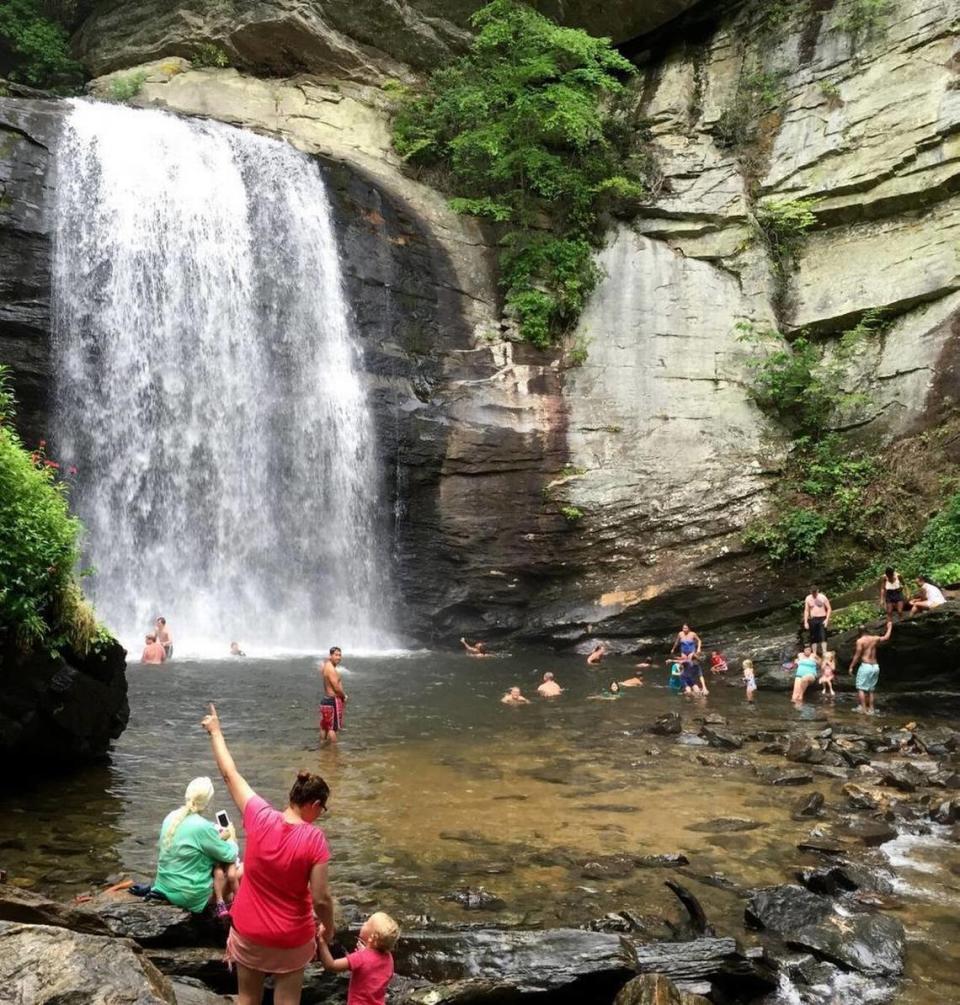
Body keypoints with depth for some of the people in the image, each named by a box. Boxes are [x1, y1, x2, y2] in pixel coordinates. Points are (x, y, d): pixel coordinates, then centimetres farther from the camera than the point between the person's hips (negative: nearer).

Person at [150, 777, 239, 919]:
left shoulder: (171, 817, -2)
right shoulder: (202, 826, -24)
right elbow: (229, 855, -10)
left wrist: (219, 837, 10)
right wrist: (231, 836, 8)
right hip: (189, 895, -7)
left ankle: (220, 903, 17)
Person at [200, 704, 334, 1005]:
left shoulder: (260, 817, -17)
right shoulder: (314, 838, -24)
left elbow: (230, 774, -4)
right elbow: (321, 898, -19)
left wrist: (215, 732, 8)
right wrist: (329, 927, 1)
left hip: (249, 931, 3)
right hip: (291, 938, -3)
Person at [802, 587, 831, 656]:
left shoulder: (823, 597, -4)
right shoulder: (808, 598, 4)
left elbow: (829, 608, 1)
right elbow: (806, 610, 9)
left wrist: (827, 619, -9)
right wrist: (805, 622, 2)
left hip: (822, 619, -2)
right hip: (813, 620, 2)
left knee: (823, 637, -12)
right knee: (813, 638, 3)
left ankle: (824, 653, -14)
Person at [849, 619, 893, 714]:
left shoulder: (860, 641, -7)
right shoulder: (874, 639, 8)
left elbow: (857, 656, -11)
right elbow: (886, 637, 24)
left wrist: (851, 666, -4)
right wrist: (889, 626, 38)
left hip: (866, 666, -6)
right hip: (875, 666, 6)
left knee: (861, 688, -1)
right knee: (870, 689, 15)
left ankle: (863, 708, -8)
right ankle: (870, 708, 16)